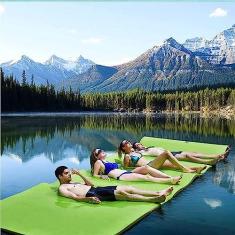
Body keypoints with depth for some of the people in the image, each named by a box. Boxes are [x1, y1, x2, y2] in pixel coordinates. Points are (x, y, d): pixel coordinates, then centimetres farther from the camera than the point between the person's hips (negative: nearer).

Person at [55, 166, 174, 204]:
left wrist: (79, 174, 18)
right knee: (121, 193, -24)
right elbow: (74, 197, -12)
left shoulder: (73, 182, 29)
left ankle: (158, 193, -12)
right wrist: (88, 199, -28)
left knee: (128, 188, -7)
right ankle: (153, 199, -29)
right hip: (93, 194, -8)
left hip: (97, 189, 8)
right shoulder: (62, 188, 5)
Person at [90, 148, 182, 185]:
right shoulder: (98, 162, 8)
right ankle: (170, 181, -32)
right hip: (121, 177, -8)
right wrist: (102, 176, -13)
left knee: (146, 167, -15)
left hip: (126, 172, 8)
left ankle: (170, 177, -22)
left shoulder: (107, 162, 30)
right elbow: (94, 175, 3)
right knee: (146, 177, -24)